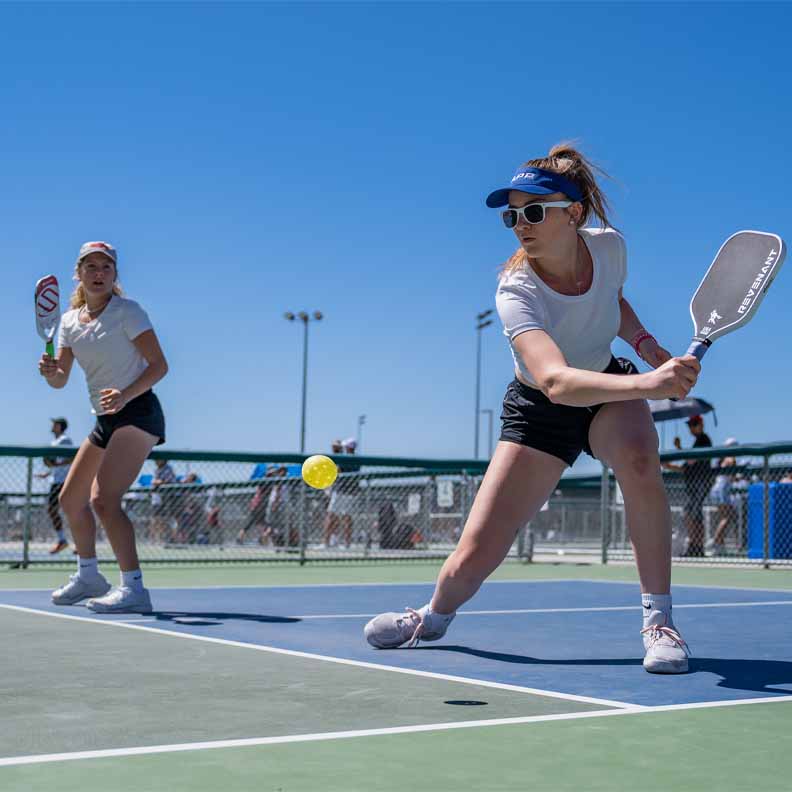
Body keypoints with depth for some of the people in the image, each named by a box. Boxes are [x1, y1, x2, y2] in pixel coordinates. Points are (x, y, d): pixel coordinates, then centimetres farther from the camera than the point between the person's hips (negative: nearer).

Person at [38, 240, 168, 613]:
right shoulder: (70, 320, 10)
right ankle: (88, 576, 36)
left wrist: (125, 395, -27)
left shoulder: (128, 311, -9)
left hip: (137, 413, -8)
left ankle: (133, 588, -22)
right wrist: (50, 372, -14)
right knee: (71, 499, 16)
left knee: (103, 499, -22)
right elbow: (61, 379, 9)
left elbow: (159, 365, -13)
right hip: (106, 420, 8)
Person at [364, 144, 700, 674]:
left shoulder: (609, 246, -17)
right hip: (539, 411, -2)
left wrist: (649, 346, -8)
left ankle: (659, 620, -20)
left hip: (610, 390, 3)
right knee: (475, 557, -6)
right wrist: (648, 384, -63)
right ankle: (434, 617, 32)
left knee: (639, 460, -35)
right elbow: (556, 381, -50)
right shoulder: (516, 292, -32)